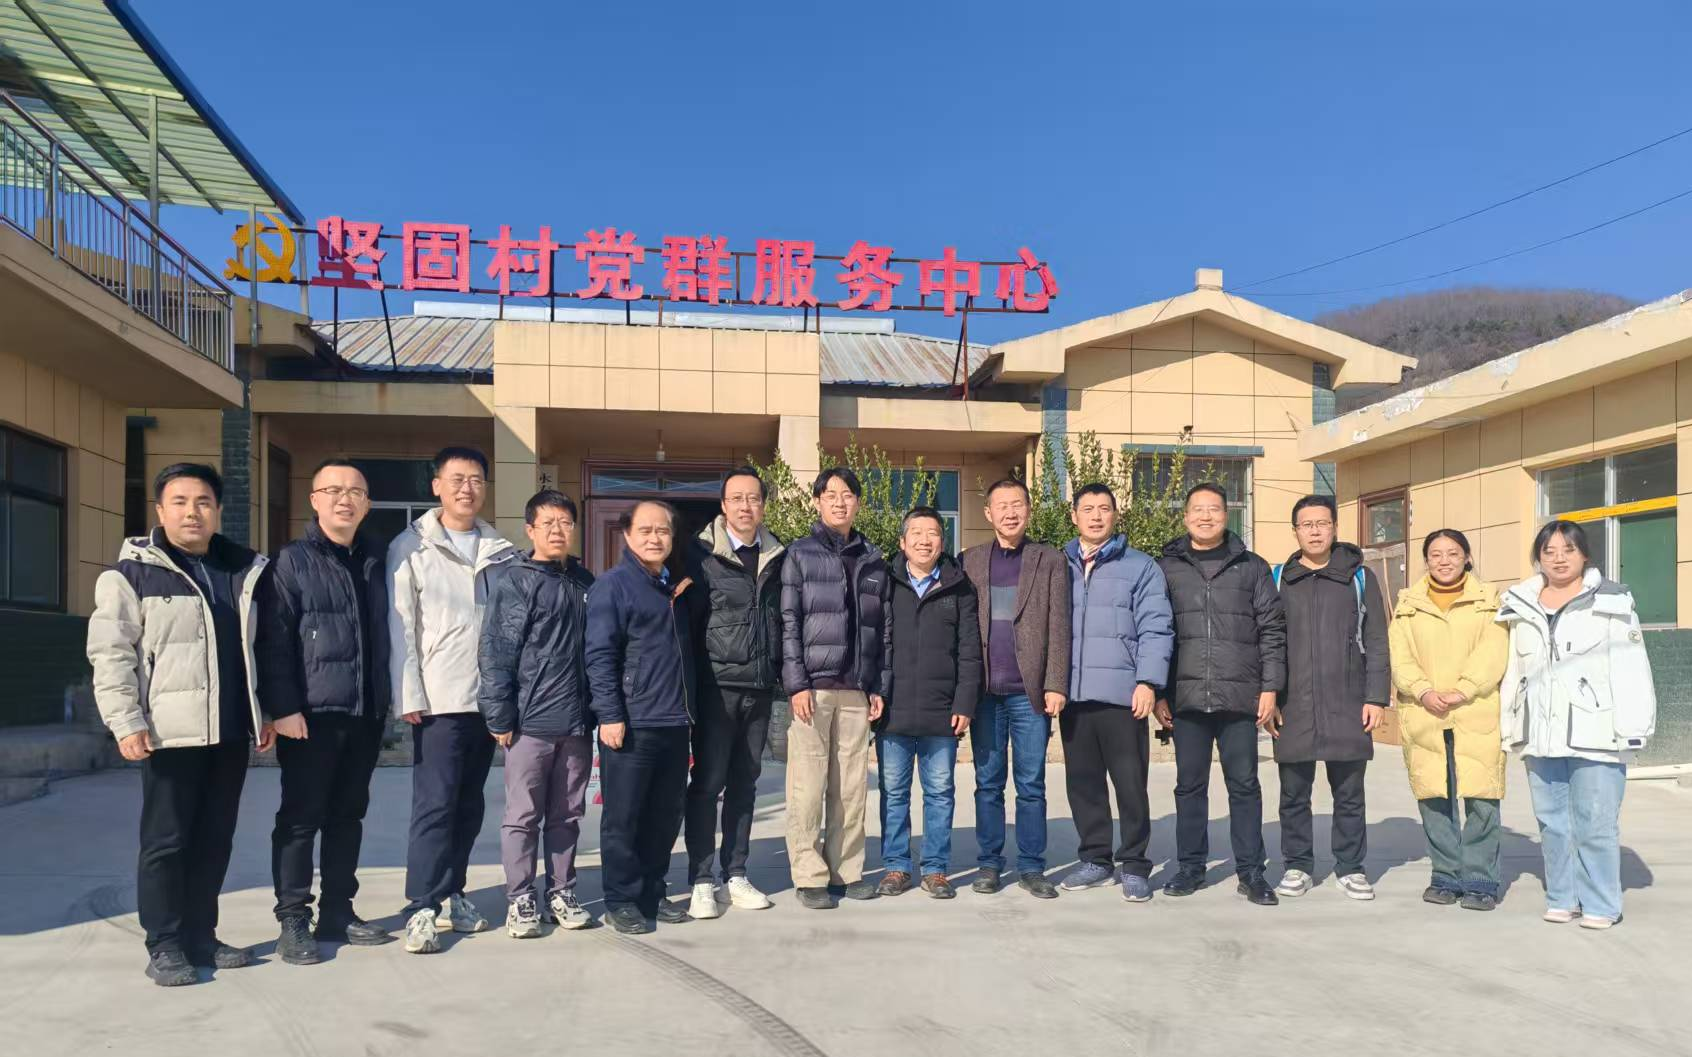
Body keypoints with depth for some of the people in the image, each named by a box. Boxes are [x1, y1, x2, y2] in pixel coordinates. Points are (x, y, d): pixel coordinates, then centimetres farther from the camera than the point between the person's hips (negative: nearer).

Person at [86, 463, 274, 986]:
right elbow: (110, 654, -7)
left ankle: (201, 935, 22)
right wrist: (126, 722, -14)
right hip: (172, 731, -5)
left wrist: (266, 711, 15)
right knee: (166, 841, 1)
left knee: (214, 840, 11)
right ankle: (164, 945, 11)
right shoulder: (132, 573, -3)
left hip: (231, 731, 5)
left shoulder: (246, 571, 13)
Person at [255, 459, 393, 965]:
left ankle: (337, 912, 22)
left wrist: (384, 702, 13)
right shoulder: (292, 561, -2)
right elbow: (273, 641, -9)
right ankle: (293, 920, 11)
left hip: (365, 715, 5)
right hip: (312, 714, -5)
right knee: (300, 818, 2)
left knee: (348, 817, 12)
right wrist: (283, 708, -15)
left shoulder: (373, 564, 14)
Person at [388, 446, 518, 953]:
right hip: (437, 699, -4)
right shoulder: (411, 548, 0)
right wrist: (409, 695, -10)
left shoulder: (502, 551, 10)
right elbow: (400, 627, -4)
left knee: (470, 804, 11)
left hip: (488, 697, 4)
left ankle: (451, 894, 23)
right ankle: (422, 908, 2)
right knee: (435, 803, -5)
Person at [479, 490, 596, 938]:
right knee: (523, 815, 4)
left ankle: (561, 893, 24)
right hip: (531, 721, -5)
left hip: (576, 720, 5)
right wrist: (500, 716, -11)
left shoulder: (583, 581, 13)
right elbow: (495, 652, -8)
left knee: (567, 815, 12)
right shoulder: (515, 581, -4)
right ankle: (520, 900, 15)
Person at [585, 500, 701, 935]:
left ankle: (652, 894, 24)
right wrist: (610, 715, -17)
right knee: (623, 817, 1)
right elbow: (600, 655, -12)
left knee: (666, 815, 12)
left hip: (675, 723, 7)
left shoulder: (678, 587, 16)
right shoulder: (613, 585, -5)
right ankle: (622, 901, 12)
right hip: (631, 723, -7)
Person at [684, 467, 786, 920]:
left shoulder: (776, 556, 8)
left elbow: (783, 619, 13)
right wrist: (692, 678, -8)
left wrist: (782, 672, 7)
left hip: (760, 686, 4)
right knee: (707, 782, 0)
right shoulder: (703, 554, -4)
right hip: (718, 684, -4)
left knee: (745, 783, 11)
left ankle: (736, 875, 21)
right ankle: (702, 881, 8)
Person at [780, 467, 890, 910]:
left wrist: (878, 686, 10)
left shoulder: (873, 560, 16)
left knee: (852, 786, 6)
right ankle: (810, 877, 6)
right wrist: (796, 683, -10)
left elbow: (880, 628, 16)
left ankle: (846, 870, 17)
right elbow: (788, 622, -2)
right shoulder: (800, 554, 4)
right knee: (808, 786, -4)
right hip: (813, 686, -3)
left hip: (856, 689, 4)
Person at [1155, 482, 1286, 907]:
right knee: (1190, 785, 8)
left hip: (1240, 696, 0)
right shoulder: (1167, 569, 7)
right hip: (1187, 697, 1)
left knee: (1244, 784, 5)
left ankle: (1251, 871, 15)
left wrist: (1270, 687, -2)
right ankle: (1191, 866, 19)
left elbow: (1272, 630, 5)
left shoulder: (1252, 568, 7)